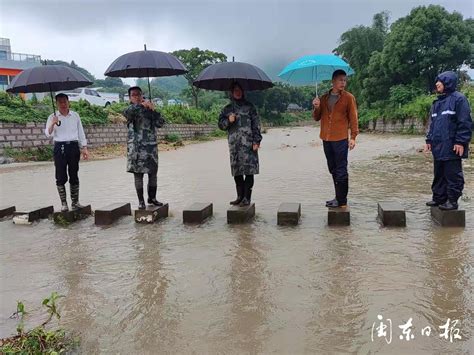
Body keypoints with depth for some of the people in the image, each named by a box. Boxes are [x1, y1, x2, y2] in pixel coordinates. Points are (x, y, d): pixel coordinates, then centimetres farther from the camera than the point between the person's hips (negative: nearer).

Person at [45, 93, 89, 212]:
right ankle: (64, 203, 6)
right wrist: (53, 124, -21)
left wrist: (84, 148, 7)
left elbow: (81, 132, 12)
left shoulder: (75, 115, 10)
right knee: (61, 177, -1)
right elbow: (48, 134, -3)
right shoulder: (53, 117, 4)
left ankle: (75, 202, 13)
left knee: (74, 176, 5)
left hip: (74, 146, 2)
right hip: (60, 148, -1)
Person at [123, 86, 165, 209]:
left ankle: (152, 197, 23)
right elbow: (127, 112, -23)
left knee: (153, 173, 8)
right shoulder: (130, 110, 3)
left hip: (151, 146, 3)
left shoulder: (149, 109, 11)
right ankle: (141, 201, 10)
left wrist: (153, 110, -11)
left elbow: (160, 123, 0)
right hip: (136, 147, -3)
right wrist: (141, 105, -29)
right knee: (138, 174, 0)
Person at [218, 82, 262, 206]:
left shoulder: (249, 107, 7)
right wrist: (228, 120, -6)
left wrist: (256, 141, -8)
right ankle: (240, 196, 14)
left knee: (249, 170, -7)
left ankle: (247, 198, -2)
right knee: (236, 171, 5)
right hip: (234, 144, 4)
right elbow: (220, 124, 15)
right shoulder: (227, 109, 17)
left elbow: (256, 124, 2)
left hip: (248, 144, -4)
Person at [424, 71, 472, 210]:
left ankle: (452, 200, 7)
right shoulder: (437, 102, 16)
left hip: (451, 147, -8)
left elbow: (465, 123, -12)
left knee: (453, 175, 0)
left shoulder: (458, 99, -8)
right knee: (439, 174, 13)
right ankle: (438, 197, 22)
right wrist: (429, 140, 15)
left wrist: (460, 142, -16)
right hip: (438, 146, 8)